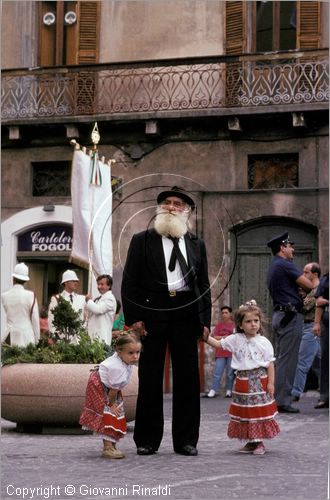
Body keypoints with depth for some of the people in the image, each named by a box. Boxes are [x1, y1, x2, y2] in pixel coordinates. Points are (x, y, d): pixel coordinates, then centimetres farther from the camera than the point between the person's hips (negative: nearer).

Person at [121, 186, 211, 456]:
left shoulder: (196, 244, 14)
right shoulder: (142, 240, 5)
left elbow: (204, 284, 13)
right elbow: (130, 281, 0)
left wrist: (205, 320, 4)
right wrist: (133, 317, -8)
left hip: (186, 314, 2)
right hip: (152, 312, -2)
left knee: (187, 377, 4)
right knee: (150, 378, 2)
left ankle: (186, 440, 12)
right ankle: (147, 439, 10)